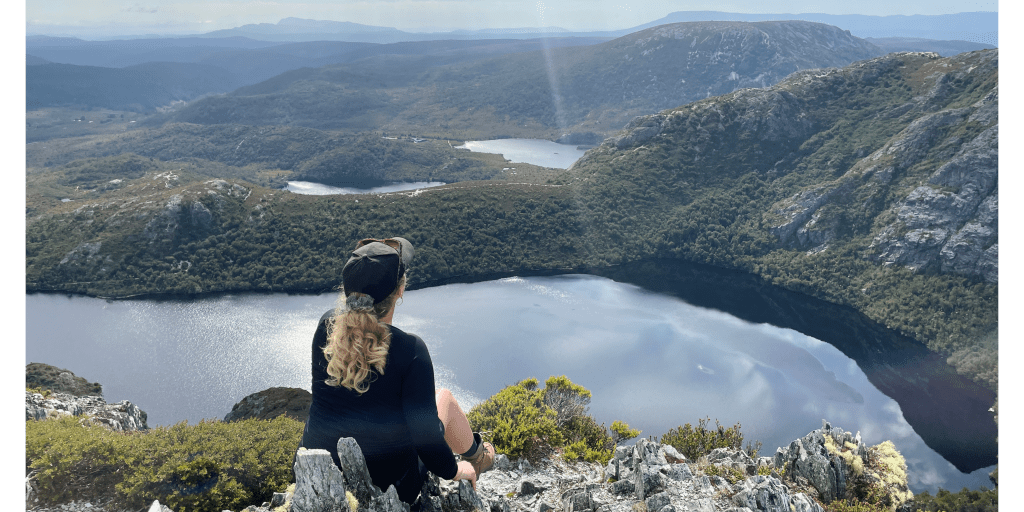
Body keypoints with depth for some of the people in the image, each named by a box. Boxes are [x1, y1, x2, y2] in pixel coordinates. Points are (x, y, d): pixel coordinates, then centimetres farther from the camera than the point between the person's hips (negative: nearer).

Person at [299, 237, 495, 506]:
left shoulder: (327, 328, -11)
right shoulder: (409, 349, -25)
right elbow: (425, 435, -21)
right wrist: (454, 471, -4)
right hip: (388, 488, -4)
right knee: (444, 397, 18)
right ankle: (475, 456, 45)